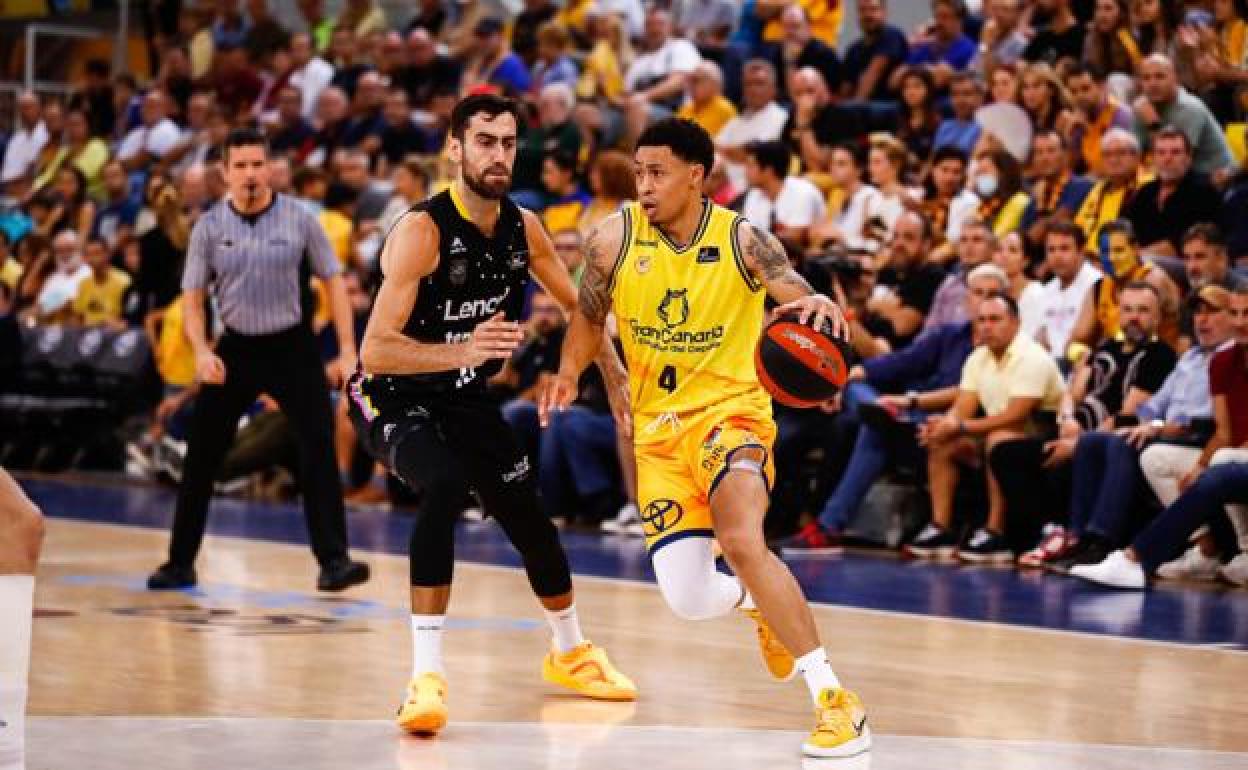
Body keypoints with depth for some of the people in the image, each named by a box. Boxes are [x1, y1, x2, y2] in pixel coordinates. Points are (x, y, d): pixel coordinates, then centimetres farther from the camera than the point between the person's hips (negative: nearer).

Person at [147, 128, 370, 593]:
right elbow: (193, 297, 2)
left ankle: (333, 561, -13)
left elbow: (333, 280, 1)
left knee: (319, 450, -14)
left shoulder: (298, 218, -5)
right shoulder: (209, 227, -3)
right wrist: (202, 351, -16)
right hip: (236, 348, 2)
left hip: (292, 346, -1)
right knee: (201, 456, 3)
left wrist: (347, 350, -6)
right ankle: (180, 564, 15)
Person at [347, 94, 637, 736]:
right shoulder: (422, 230, -26)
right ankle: (426, 676, -31)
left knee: (529, 516, 14)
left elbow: (577, 305, 13)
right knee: (445, 485, -34)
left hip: (465, 397, 7)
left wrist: (614, 375, 5)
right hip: (391, 395, -7)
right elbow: (376, 350, -32)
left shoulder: (523, 227, -6)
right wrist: (461, 351, -45)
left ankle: (570, 653, 41)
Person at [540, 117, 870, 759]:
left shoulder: (743, 241, -10)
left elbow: (804, 306, -16)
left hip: (731, 411, -3)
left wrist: (822, 309, -39)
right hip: (658, 429, 3)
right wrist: (569, 373, -4)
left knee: (742, 542, -31)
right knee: (687, 602, -5)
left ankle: (834, 698, -23)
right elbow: (589, 319, 12)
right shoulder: (613, 240, -4)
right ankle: (760, 602, 34)